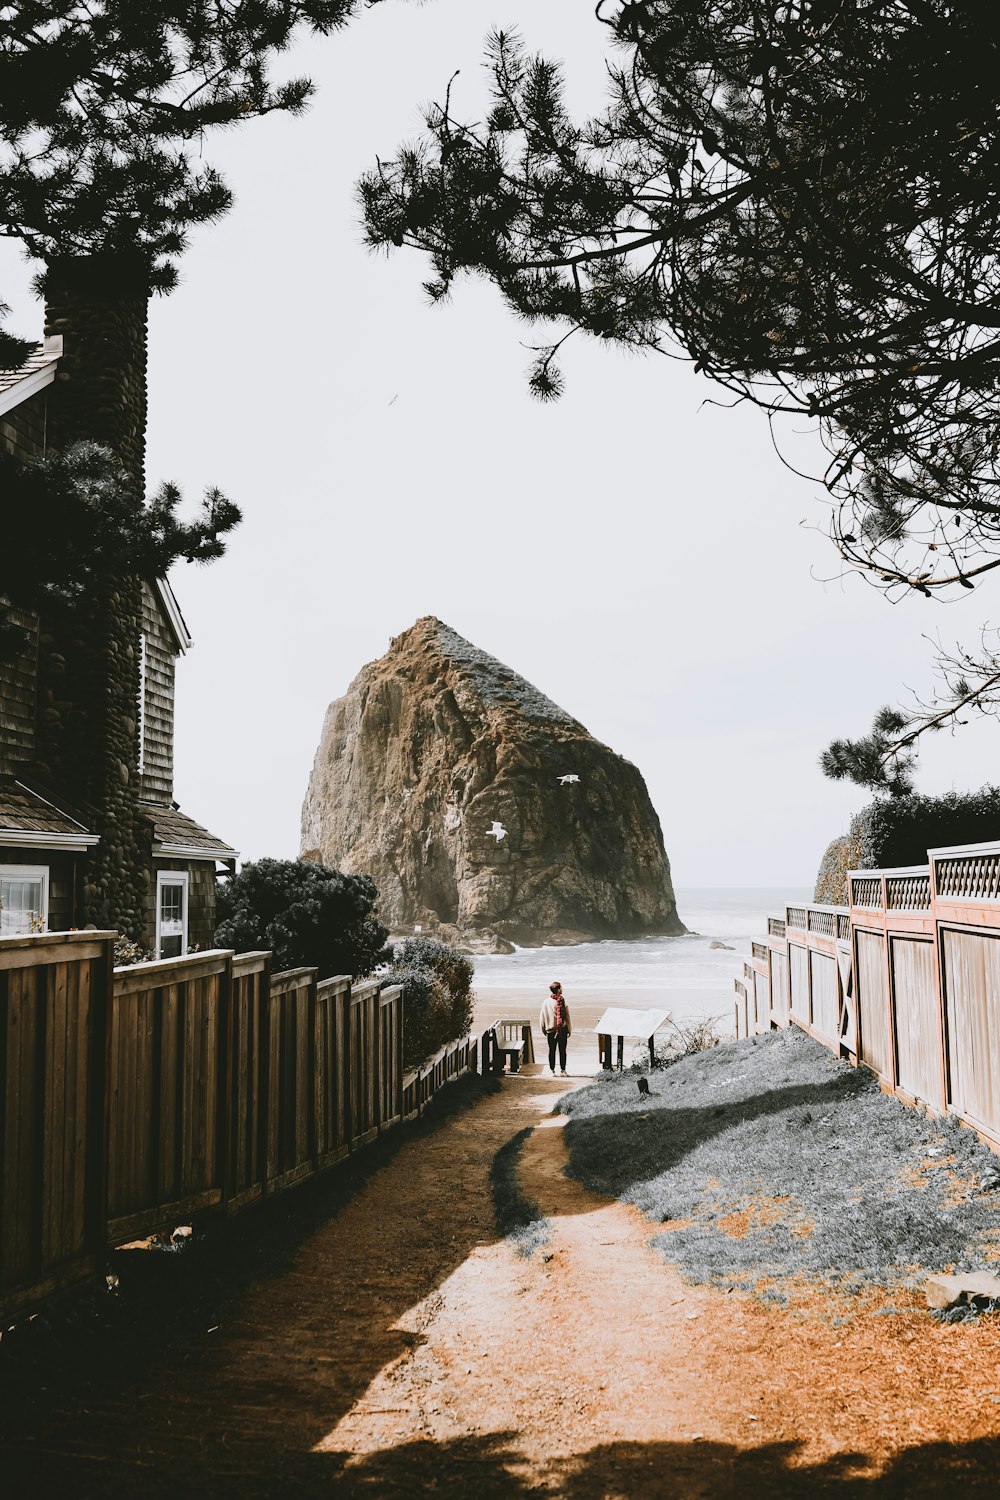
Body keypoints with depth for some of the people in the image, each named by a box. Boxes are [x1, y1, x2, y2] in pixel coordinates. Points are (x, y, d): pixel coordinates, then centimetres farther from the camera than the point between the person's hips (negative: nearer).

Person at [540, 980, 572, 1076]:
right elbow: (567, 1017, -7)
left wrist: (544, 1030, 15)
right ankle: (563, 1070, 10)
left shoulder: (546, 1003, -3)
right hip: (562, 1030, -2)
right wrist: (570, 1030, 3)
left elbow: (542, 1018, 3)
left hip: (550, 1031, 2)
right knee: (562, 1051, 7)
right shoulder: (562, 1002, -12)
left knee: (552, 1051, 10)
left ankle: (552, 1070, 13)